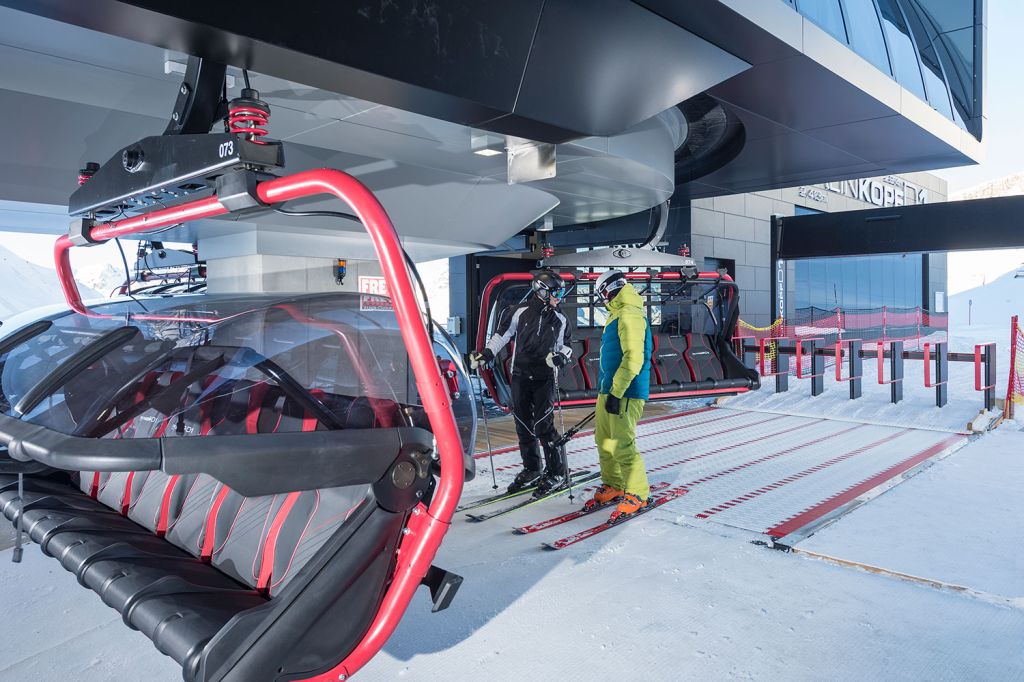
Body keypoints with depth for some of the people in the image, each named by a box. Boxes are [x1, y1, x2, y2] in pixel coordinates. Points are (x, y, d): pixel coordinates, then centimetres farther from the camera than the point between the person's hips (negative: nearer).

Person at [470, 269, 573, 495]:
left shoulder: (560, 319, 2)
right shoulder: (520, 312, -3)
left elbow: (565, 345, 12)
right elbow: (502, 335, 6)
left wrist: (562, 356, -10)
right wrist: (485, 354, -2)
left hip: (545, 378, -1)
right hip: (520, 376, 1)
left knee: (543, 425, -9)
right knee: (523, 425, 7)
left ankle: (557, 473, 4)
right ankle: (532, 470, 22)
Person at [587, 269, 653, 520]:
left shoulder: (630, 315, -15)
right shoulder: (617, 315, 17)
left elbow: (633, 358, -22)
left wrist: (616, 392, -22)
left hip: (624, 393, -10)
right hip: (608, 389, 10)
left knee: (621, 445, -8)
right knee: (604, 440, 13)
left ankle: (637, 494, 5)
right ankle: (613, 486, 27)